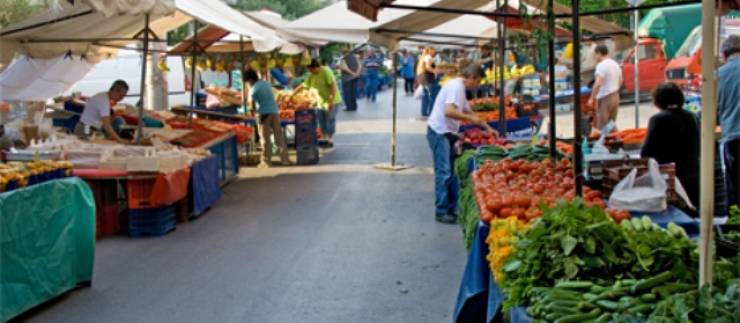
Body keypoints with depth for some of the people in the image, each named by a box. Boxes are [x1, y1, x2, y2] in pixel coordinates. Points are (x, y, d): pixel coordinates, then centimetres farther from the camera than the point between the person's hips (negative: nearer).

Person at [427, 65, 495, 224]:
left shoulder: (460, 87, 17)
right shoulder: (456, 86, -14)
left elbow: (468, 112, 26)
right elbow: (448, 111, -26)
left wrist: (487, 127, 24)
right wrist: (470, 118, -15)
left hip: (447, 133, 10)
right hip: (439, 132, -10)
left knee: (452, 171, 10)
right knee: (444, 172, -9)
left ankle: (452, 209, 14)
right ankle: (441, 212, -5)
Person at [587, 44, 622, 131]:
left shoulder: (601, 65, -15)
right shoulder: (615, 64, 13)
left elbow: (598, 84, -24)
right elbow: (620, 81, 22)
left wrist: (592, 98, -17)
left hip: (604, 98, -9)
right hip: (615, 97, 9)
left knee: (602, 127, -6)